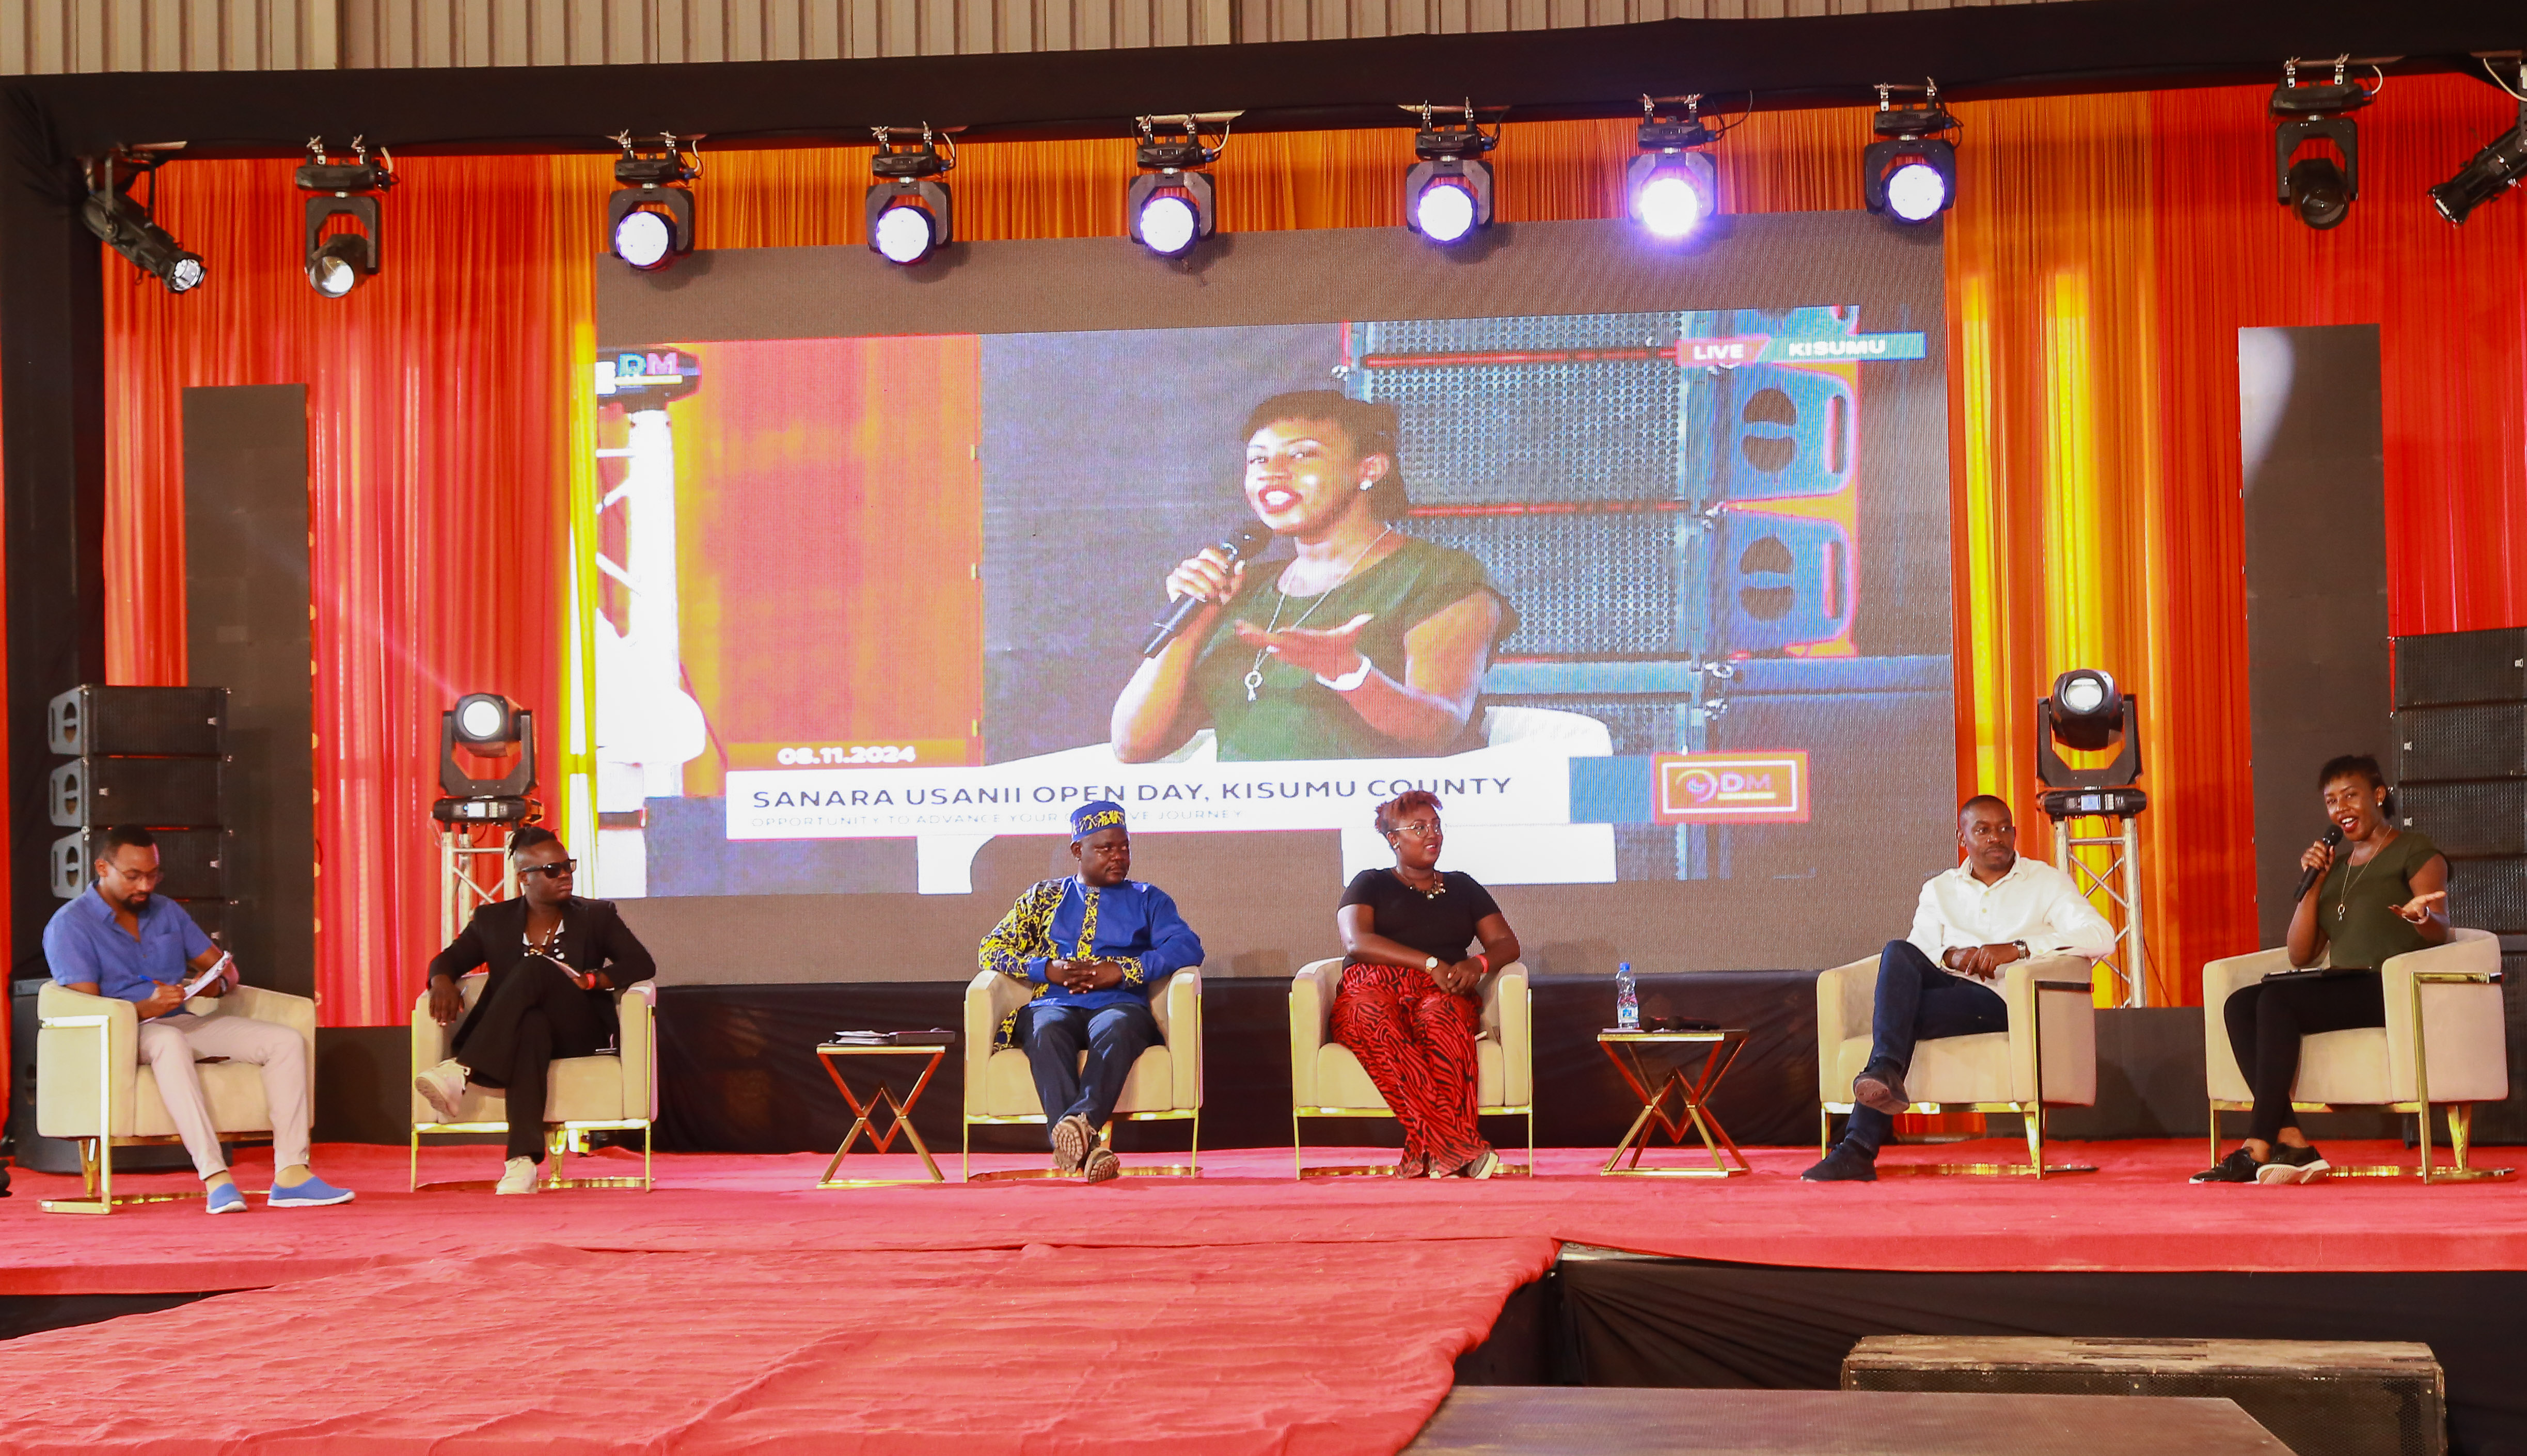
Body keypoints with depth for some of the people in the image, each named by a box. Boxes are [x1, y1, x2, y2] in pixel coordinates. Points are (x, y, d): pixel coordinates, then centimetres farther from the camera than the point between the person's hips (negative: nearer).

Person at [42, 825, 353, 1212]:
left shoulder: (167, 912, 16)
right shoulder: (69, 926, -4)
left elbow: (224, 965, 17)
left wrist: (217, 984, -9)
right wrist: (147, 1008, -31)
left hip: (185, 1022, 7)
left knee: (288, 1041, -13)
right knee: (169, 1041, -42)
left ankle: (290, 1175, -23)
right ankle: (215, 1179, -51)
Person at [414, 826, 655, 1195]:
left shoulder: (597, 916, 10)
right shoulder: (493, 920, 14)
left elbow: (643, 964, 0)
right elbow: (448, 959, 13)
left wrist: (592, 980, -17)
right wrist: (443, 981, -12)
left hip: (578, 1035, -1)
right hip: (516, 1034, 1)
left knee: (535, 968, -30)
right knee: (530, 1026, -40)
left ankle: (462, 1072, -47)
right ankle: (522, 1161, -56)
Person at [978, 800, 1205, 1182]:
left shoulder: (1147, 900, 21)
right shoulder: (1044, 896, 25)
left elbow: (1188, 947, 4)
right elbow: (992, 949, 17)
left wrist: (1122, 971, -10)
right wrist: (1047, 970, -2)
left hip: (1120, 1004, -1)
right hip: (1054, 1004, 1)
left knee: (1115, 1028, -39)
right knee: (1047, 1031, -37)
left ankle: (1079, 1121, -61)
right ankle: (1085, 1147, -56)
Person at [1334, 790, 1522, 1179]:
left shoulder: (1461, 887, 27)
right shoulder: (1371, 885, 18)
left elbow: (1507, 943, 19)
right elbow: (1356, 942, -1)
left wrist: (1478, 964, -6)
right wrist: (1430, 964, -12)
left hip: (1441, 996, 1)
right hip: (1375, 990, -1)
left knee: (1440, 1017, -39)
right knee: (1371, 1019, -41)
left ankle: (1430, 1154, -50)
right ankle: (1462, 1149, -49)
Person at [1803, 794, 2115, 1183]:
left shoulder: (2046, 882, 13)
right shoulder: (1940, 889, 25)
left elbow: (2101, 936, -3)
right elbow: (1917, 954, 13)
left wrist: (2018, 948, -14)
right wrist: (1950, 955, -12)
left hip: (2004, 1001, -4)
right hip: (1946, 986, 4)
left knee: (1903, 1016, -29)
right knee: (1897, 952, -30)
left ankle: (1859, 1149, -35)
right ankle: (1884, 1074, -41)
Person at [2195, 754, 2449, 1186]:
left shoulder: (2415, 851, 4)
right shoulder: (2335, 863, 22)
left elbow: (2439, 932, -10)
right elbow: (2301, 956, 15)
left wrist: (2422, 916, -34)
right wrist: (2313, 884, 4)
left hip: (2394, 989, -7)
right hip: (2342, 987, 7)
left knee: (2277, 1000, -28)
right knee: (2239, 1004, -19)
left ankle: (2258, 1146, -30)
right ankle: (2290, 1141, -30)